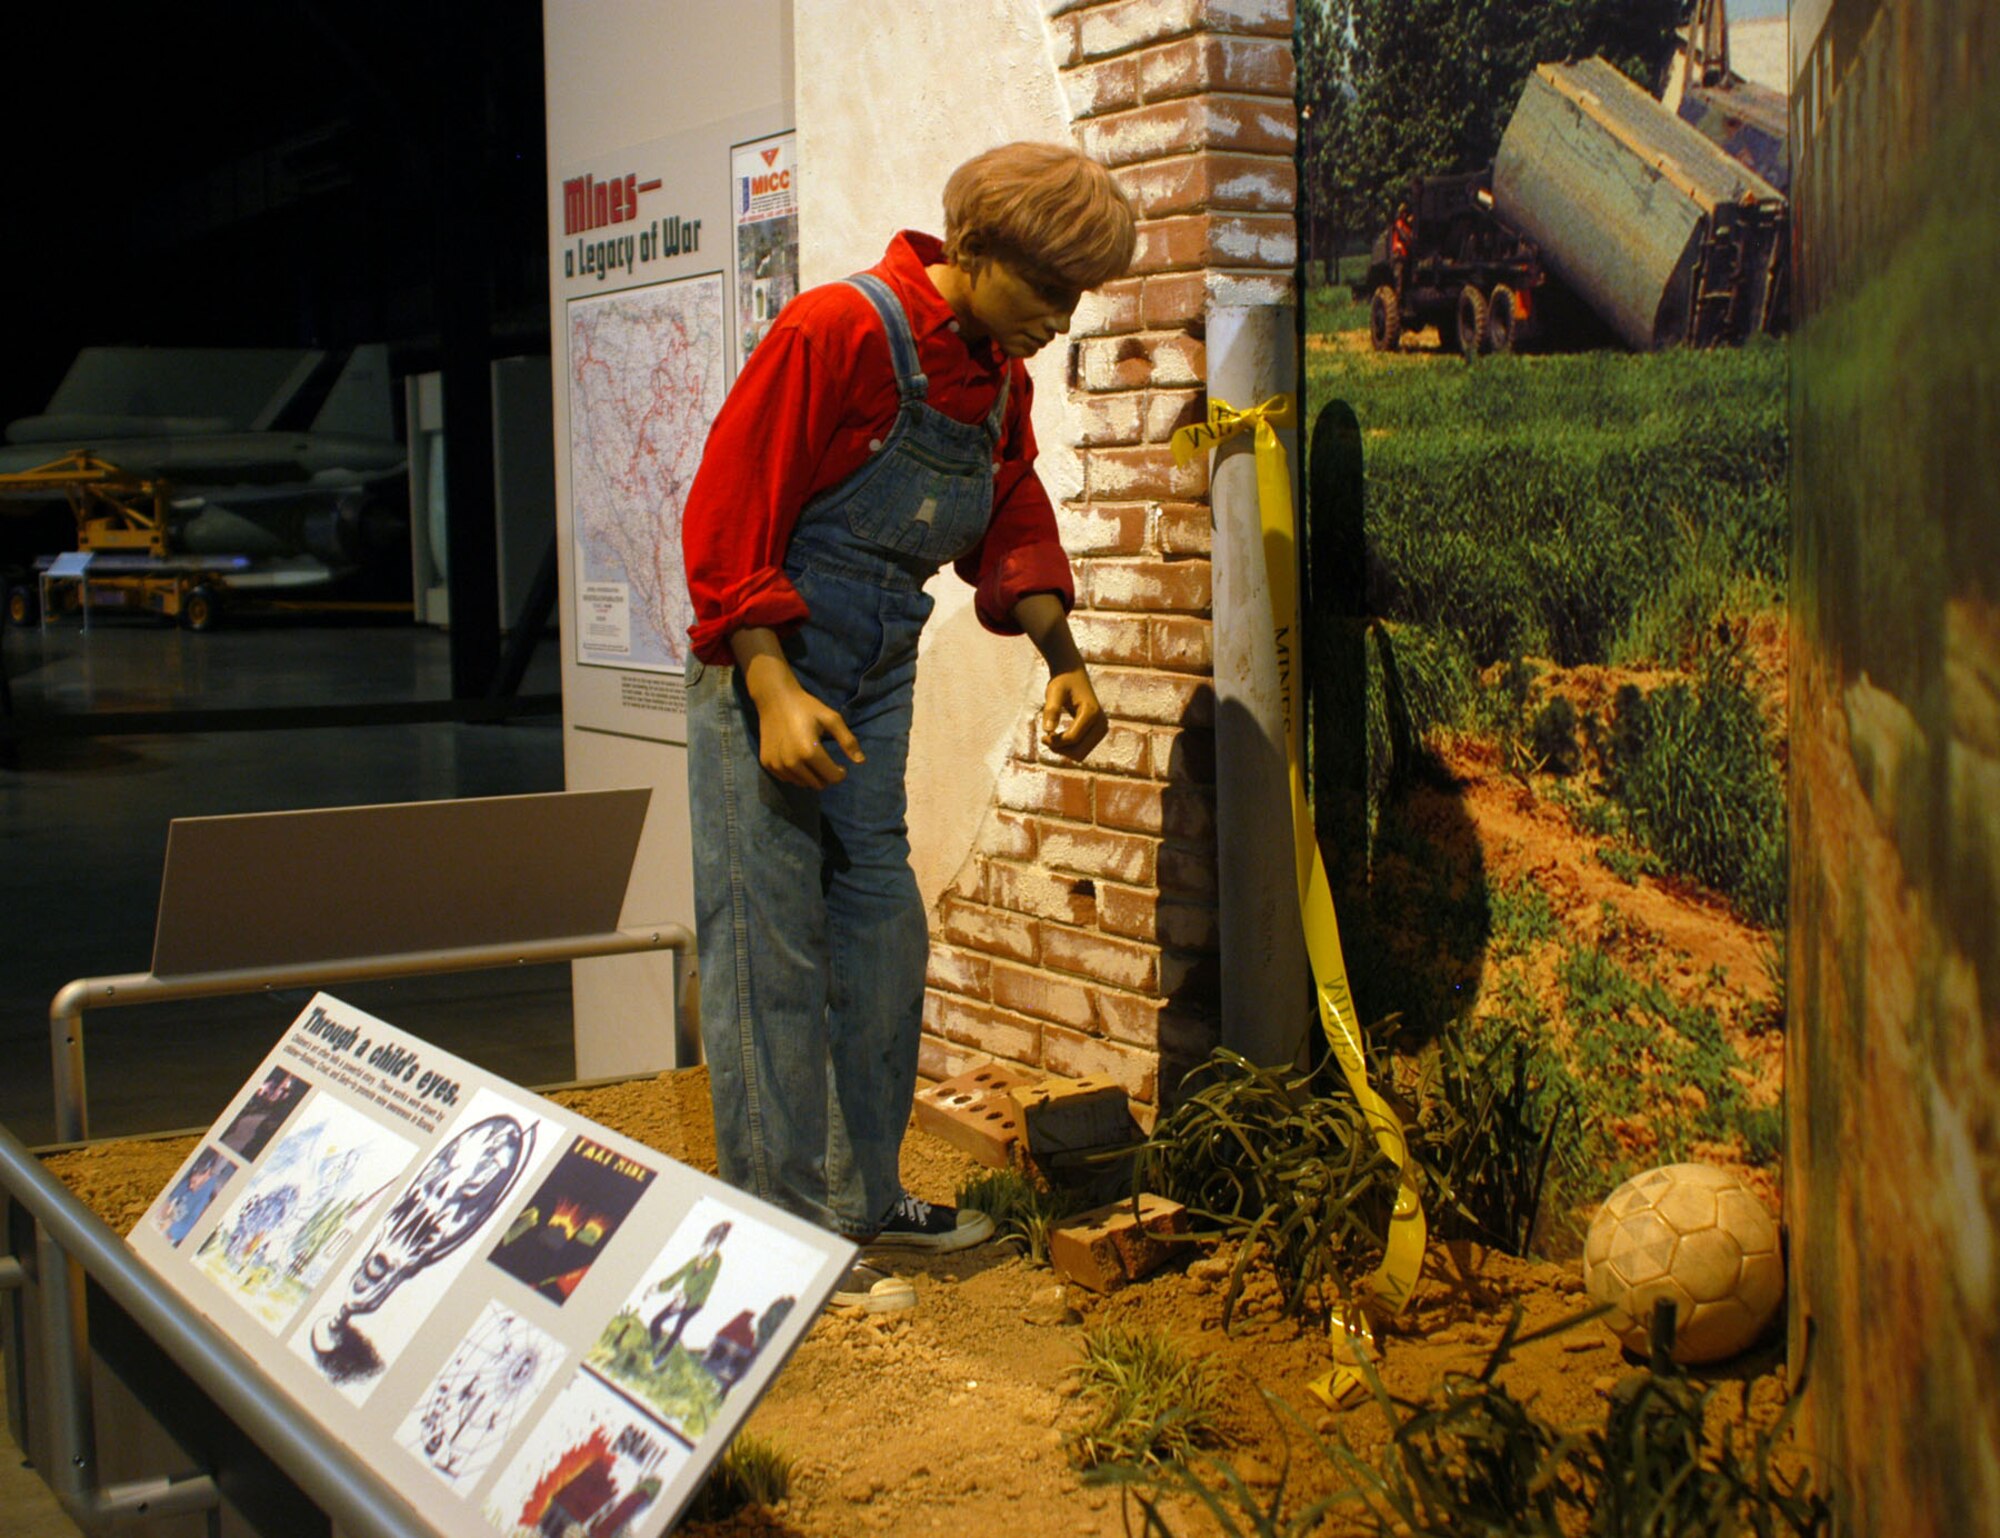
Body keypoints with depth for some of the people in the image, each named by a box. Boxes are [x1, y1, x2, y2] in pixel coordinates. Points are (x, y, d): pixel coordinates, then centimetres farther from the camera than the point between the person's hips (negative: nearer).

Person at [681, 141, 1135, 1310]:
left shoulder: (999, 374, 6)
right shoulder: (836, 333, -19)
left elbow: (1012, 523, 15)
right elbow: (727, 517, -20)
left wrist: (1063, 657, 0)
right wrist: (775, 693, -26)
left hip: (876, 684, 8)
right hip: (768, 674, -8)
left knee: (882, 936, 12)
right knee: (772, 955, -4)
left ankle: (865, 1197, 25)